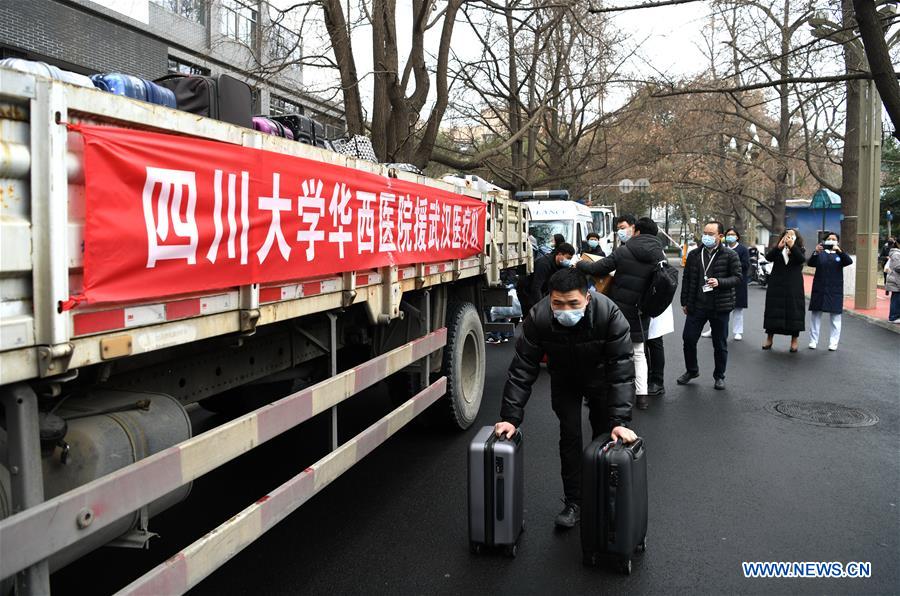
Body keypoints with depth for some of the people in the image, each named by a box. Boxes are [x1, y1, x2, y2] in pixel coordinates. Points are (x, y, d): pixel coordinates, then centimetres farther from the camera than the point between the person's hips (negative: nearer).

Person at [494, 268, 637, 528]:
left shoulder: (609, 314, -38)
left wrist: (620, 421, -40)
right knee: (570, 435, -4)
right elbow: (522, 369, -27)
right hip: (564, 379, 1)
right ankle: (574, 502, 10)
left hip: (599, 376, 0)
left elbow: (622, 370, -35)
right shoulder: (538, 318, -34)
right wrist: (510, 417, -31)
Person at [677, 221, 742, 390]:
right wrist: (685, 302, 8)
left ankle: (719, 376, 23)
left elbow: (737, 277, -6)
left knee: (720, 344, 7)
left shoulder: (730, 255, -4)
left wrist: (719, 282, -23)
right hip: (696, 305, 3)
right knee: (688, 339, 5)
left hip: (720, 306, -3)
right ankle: (691, 370, 26)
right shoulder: (694, 254, 6)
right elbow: (686, 278, 11)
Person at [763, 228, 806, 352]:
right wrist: (778, 246, -23)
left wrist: (792, 246, -23)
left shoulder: (800, 250, 7)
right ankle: (769, 338, 12)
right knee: (773, 310, 3)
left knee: (794, 311, -1)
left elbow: (802, 260, -14)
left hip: (793, 286, -1)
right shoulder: (777, 249, 10)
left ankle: (794, 341, 6)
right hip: (776, 285, 1)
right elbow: (768, 257, -9)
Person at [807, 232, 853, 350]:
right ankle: (813, 341, 10)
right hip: (819, 289, 0)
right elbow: (810, 263, -9)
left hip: (835, 290, 0)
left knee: (835, 316, 1)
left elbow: (849, 261, -12)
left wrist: (839, 251, -28)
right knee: (815, 315, 4)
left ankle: (833, 342, 5)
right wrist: (816, 253, -26)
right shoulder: (820, 254, 7)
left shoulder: (840, 255, 7)